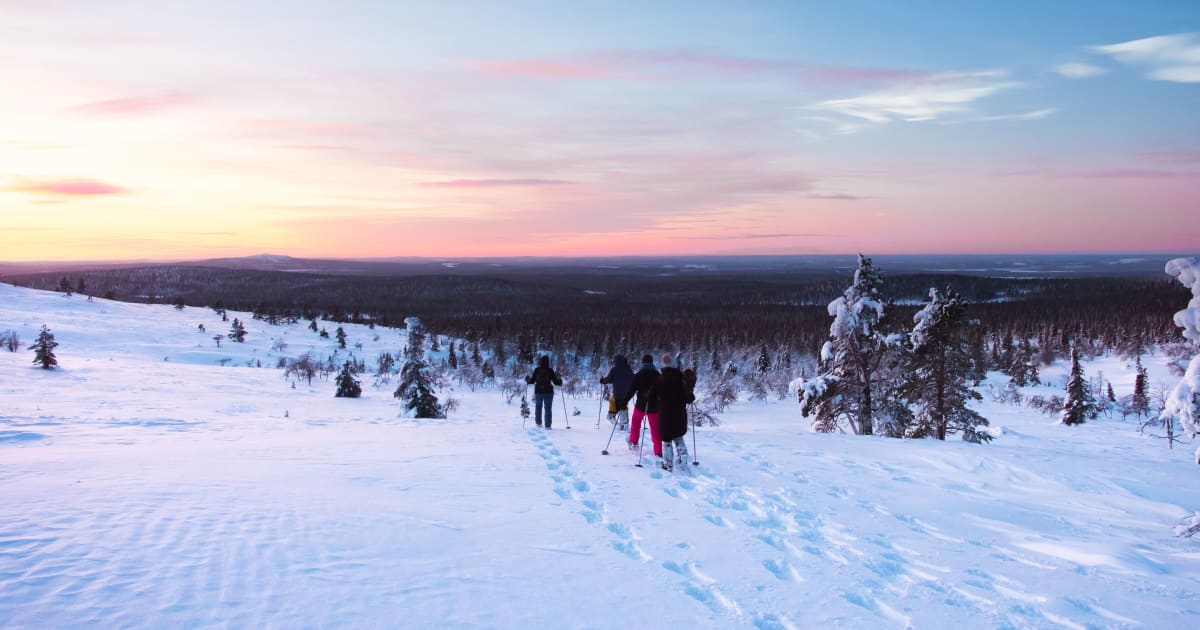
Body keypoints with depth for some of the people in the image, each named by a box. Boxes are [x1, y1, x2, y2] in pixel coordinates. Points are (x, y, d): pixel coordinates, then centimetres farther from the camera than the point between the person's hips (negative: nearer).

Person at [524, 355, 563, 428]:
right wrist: (560, 382, 17)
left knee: (538, 407, 20)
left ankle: (538, 423, 17)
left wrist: (527, 380, 22)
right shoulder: (550, 371, -6)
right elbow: (555, 381, -4)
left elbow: (532, 381, 1)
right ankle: (548, 426, 0)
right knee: (548, 408, 5)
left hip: (538, 392, 1)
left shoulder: (536, 370, -3)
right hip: (548, 392, -1)